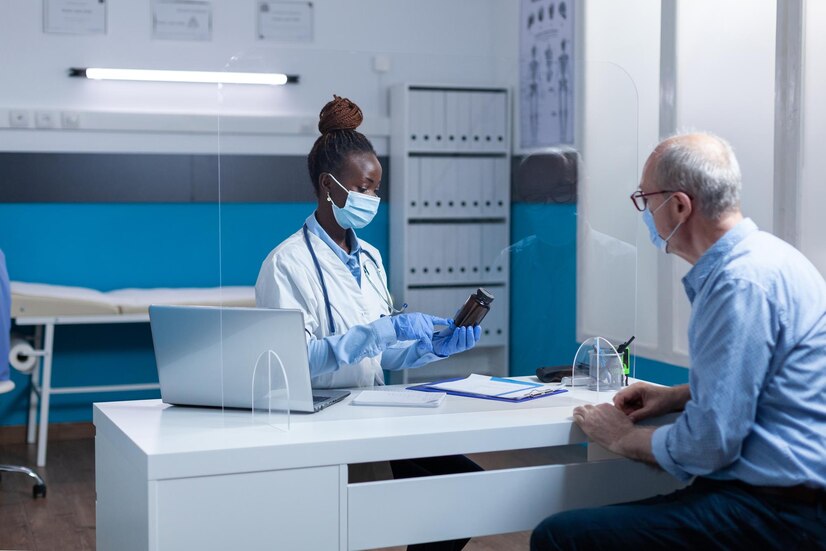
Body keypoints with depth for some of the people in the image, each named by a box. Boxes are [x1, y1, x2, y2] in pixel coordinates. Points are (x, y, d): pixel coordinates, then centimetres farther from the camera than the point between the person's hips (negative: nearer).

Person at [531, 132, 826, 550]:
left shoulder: (742, 282, -20)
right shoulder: (757, 255, 12)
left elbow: (708, 444, -21)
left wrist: (622, 438, -4)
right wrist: (678, 395, 15)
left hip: (776, 515, -10)